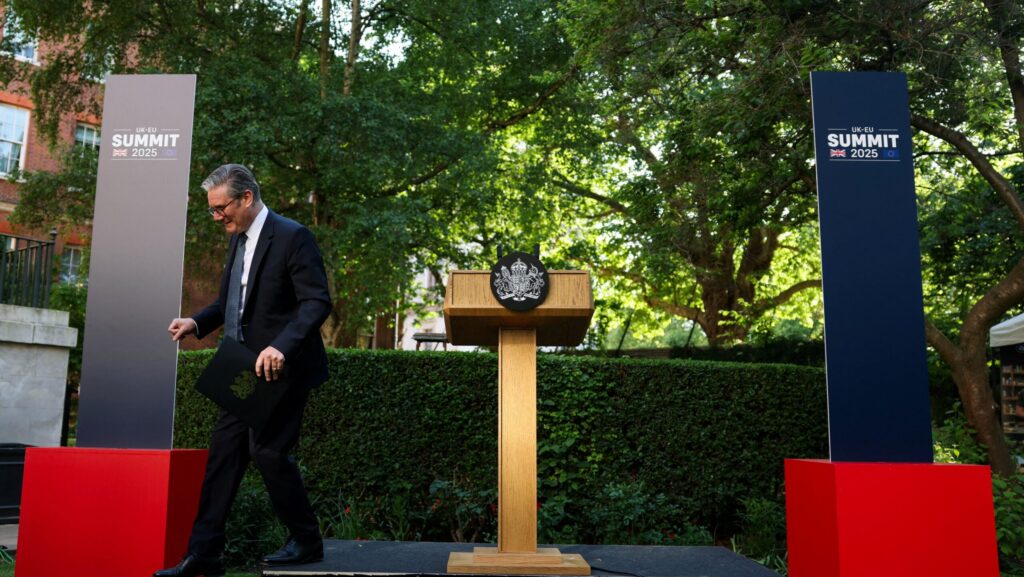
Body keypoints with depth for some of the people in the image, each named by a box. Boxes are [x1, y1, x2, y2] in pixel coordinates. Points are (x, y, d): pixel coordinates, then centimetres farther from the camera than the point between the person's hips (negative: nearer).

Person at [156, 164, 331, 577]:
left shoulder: (292, 237, -13)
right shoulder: (238, 239, 12)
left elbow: (317, 302, -19)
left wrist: (281, 346, -31)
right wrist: (197, 323, 3)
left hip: (282, 368, -8)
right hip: (246, 370, 8)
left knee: (267, 450, -6)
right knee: (224, 451, 6)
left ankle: (306, 542, 13)